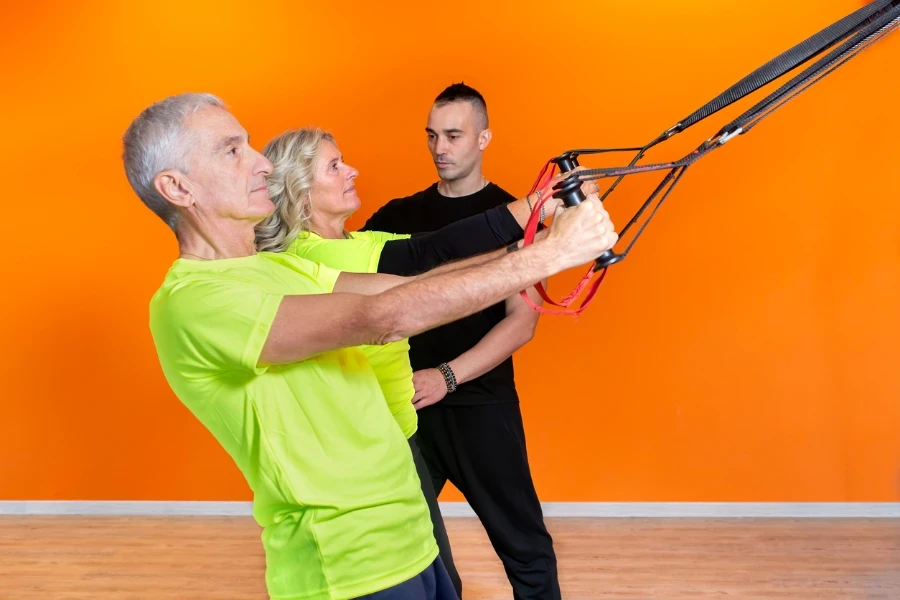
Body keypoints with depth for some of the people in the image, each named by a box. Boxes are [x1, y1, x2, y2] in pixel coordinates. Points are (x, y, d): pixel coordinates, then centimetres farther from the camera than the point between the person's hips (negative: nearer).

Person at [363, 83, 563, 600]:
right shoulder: (401, 215, 7)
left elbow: (523, 320, -12)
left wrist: (448, 376, -23)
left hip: (482, 405, -3)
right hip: (405, 403, 4)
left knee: (522, 544, 3)